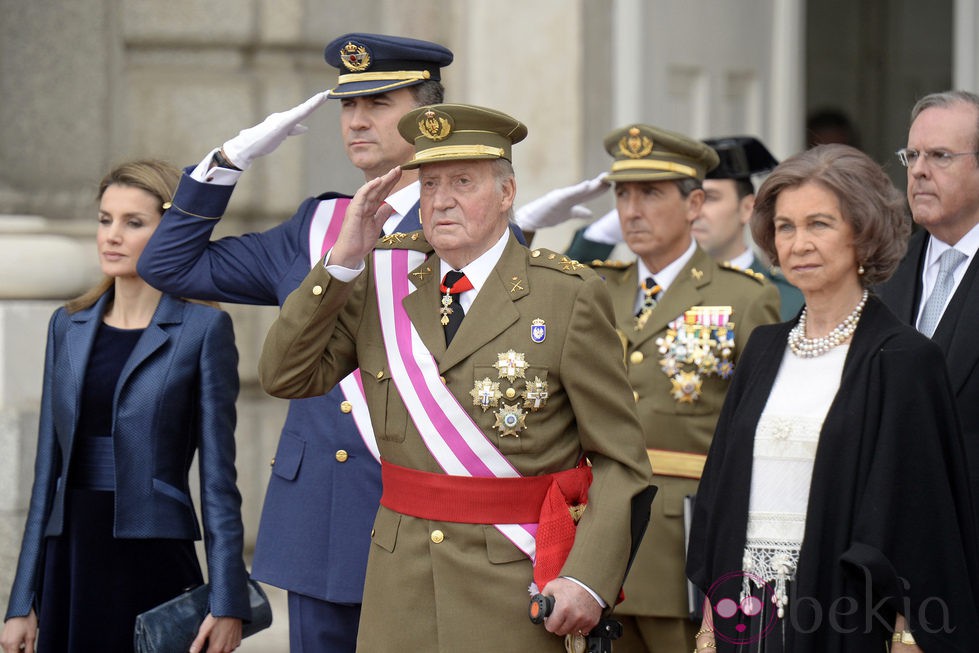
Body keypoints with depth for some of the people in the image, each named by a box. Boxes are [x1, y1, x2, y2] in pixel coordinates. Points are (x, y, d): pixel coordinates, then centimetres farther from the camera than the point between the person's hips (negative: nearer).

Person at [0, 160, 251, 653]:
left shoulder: (203, 329, -2)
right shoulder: (68, 326, 12)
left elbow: (218, 475, -4)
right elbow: (49, 467, 13)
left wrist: (227, 603, -10)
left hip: (154, 564, -4)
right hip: (71, 562, 4)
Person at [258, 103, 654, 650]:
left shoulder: (570, 297, -5)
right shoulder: (383, 281, 7)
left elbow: (620, 461, -5)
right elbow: (286, 377, 1)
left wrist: (588, 580, -16)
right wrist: (343, 260, -6)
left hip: (515, 589, -3)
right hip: (402, 582, 3)